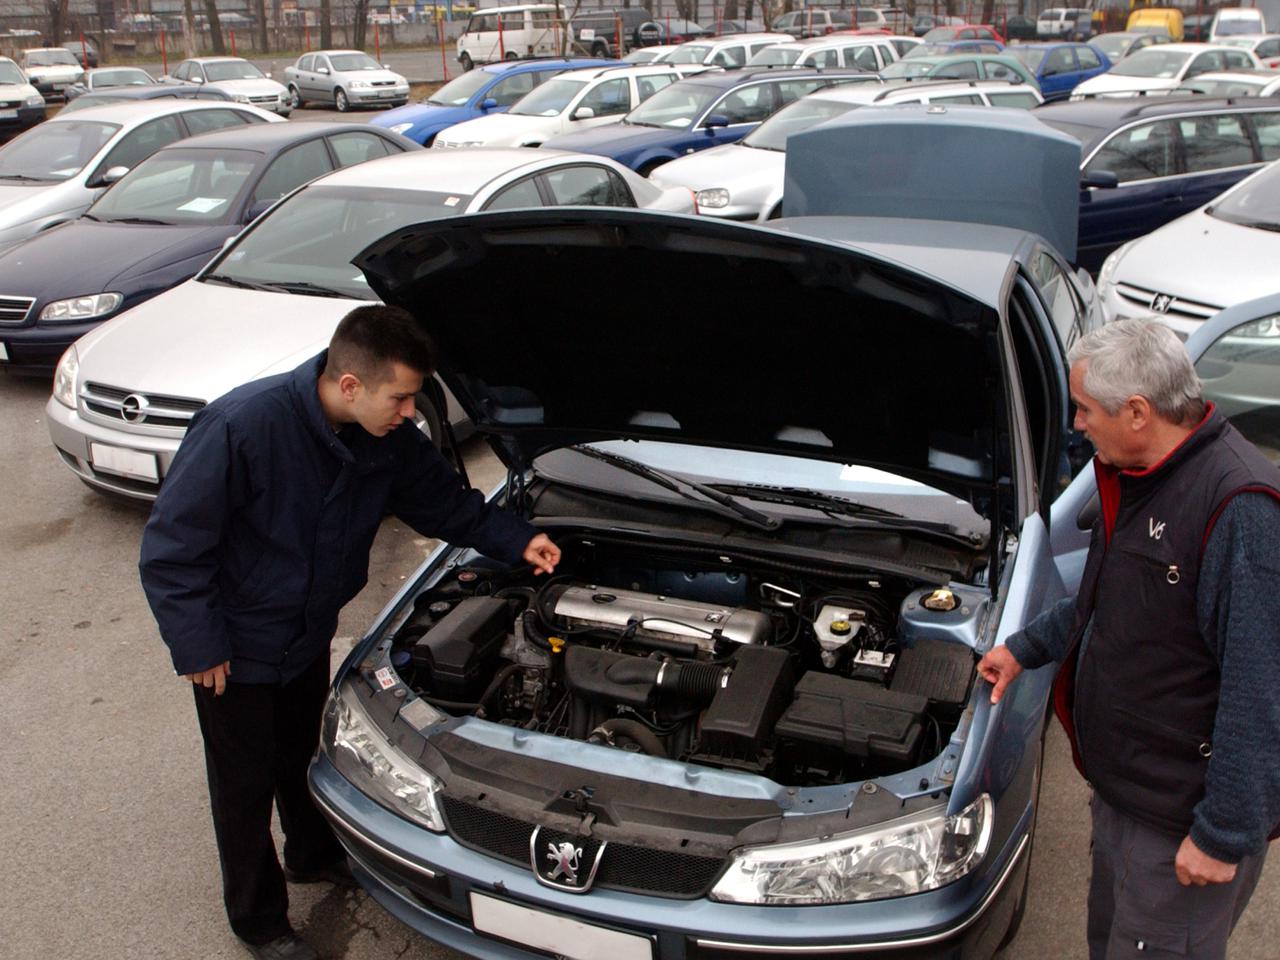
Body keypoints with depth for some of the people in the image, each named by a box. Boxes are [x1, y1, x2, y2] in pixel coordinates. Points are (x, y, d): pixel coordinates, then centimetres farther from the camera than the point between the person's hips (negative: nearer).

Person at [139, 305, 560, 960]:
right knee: (246, 783, 12)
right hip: (236, 648, -5)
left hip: (308, 636, 6)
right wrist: (198, 647, -21)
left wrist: (518, 541, -9)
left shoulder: (390, 440, -14)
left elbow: (447, 504, 3)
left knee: (301, 755, 27)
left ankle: (314, 855, 54)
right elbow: (171, 546, -25)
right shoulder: (244, 425, -33)